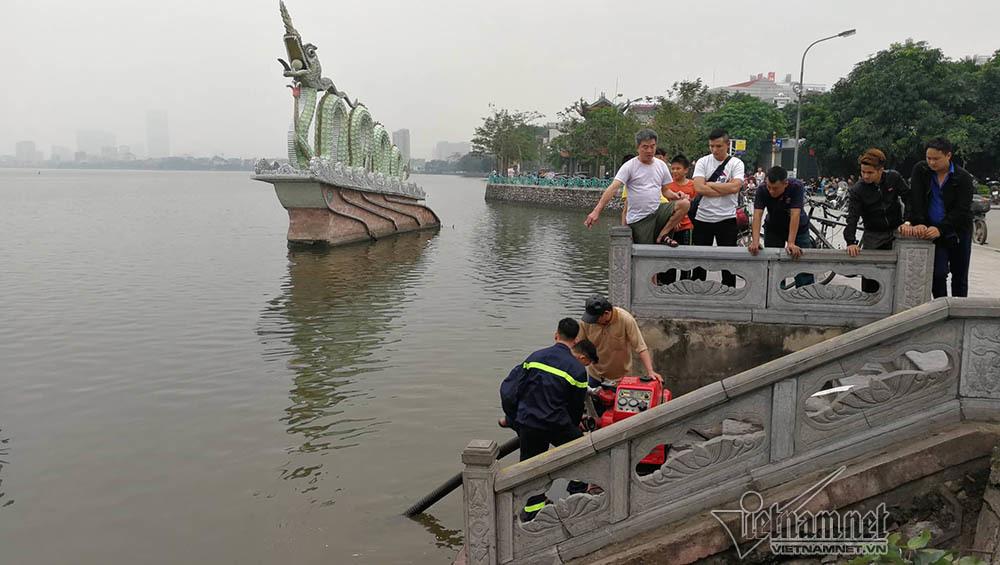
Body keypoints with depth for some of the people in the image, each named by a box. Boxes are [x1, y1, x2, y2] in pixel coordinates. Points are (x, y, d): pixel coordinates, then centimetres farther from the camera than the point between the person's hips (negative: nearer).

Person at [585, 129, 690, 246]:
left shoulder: (661, 165, 8)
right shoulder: (629, 166, -9)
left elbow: (665, 190, 17)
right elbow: (613, 188, -19)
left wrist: (675, 195, -7)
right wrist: (596, 211, -29)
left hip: (657, 212, 5)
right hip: (638, 219, -5)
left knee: (684, 204, -17)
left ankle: (662, 236, -7)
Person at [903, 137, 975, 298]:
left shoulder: (963, 177, -12)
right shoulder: (920, 170, -4)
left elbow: (961, 210, -19)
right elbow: (915, 199, -12)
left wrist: (940, 229, -30)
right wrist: (916, 223, -25)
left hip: (958, 232, -1)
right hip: (934, 232, 1)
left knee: (960, 276, 8)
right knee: (938, 274, -8)